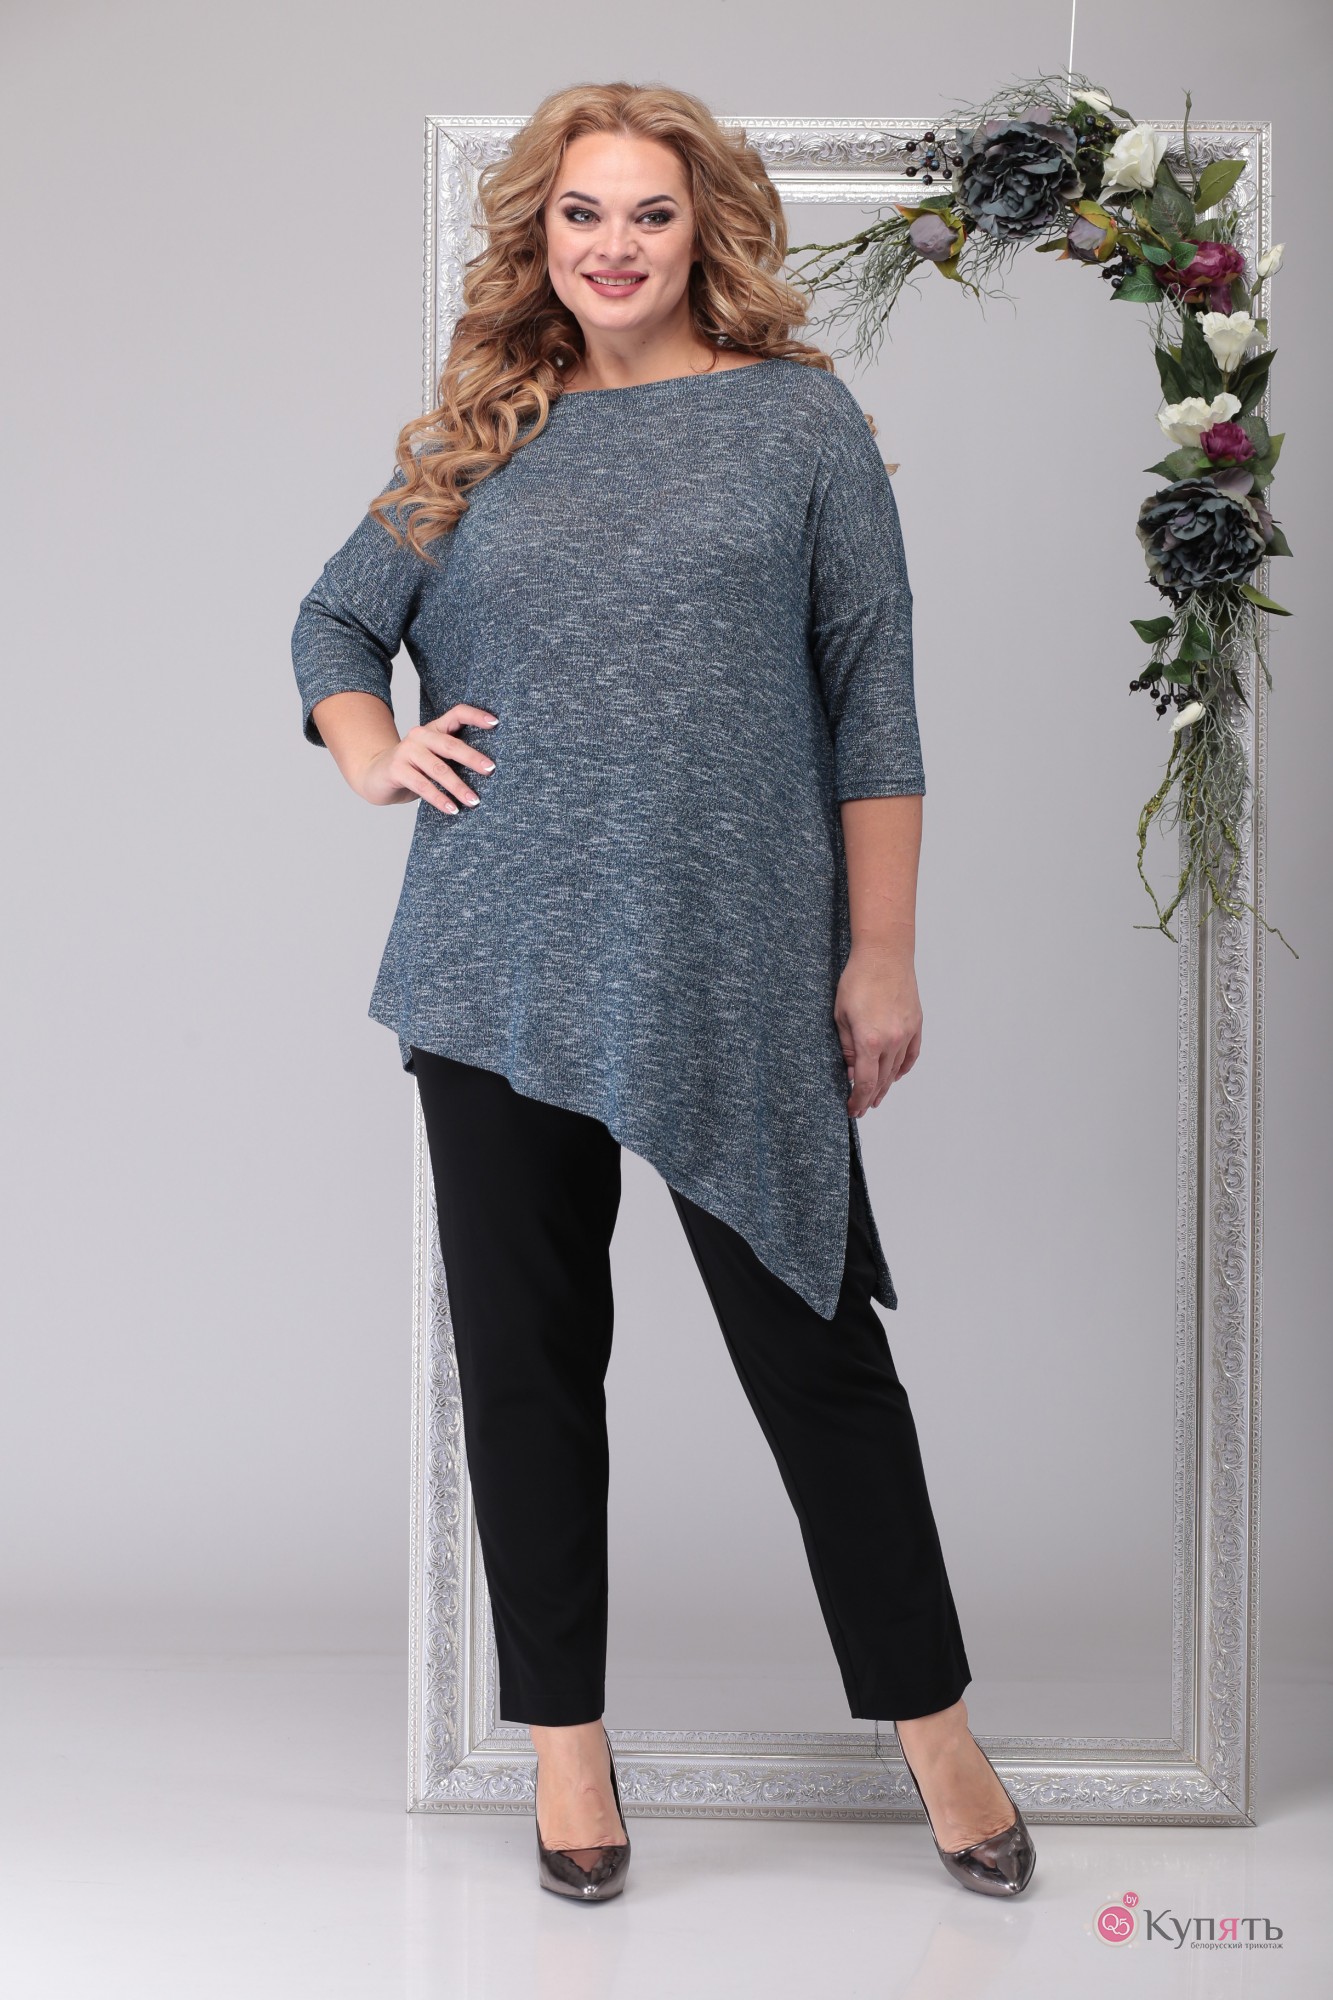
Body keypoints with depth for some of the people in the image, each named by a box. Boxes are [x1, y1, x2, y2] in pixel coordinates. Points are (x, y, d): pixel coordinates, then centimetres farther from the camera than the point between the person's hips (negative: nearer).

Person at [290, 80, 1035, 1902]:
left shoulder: (799, 418, 5)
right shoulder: (480, 439, 11)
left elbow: (872, 700, 2)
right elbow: (334, 621, 22)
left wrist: (883, 954, -3)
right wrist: (374, 751, 1)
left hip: (740, 980, -2)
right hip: (504, 972, 3)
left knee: (813, 1346, 2)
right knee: (527, 1355, 8)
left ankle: (932, 1722, 19)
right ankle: (567, 1738, 23)